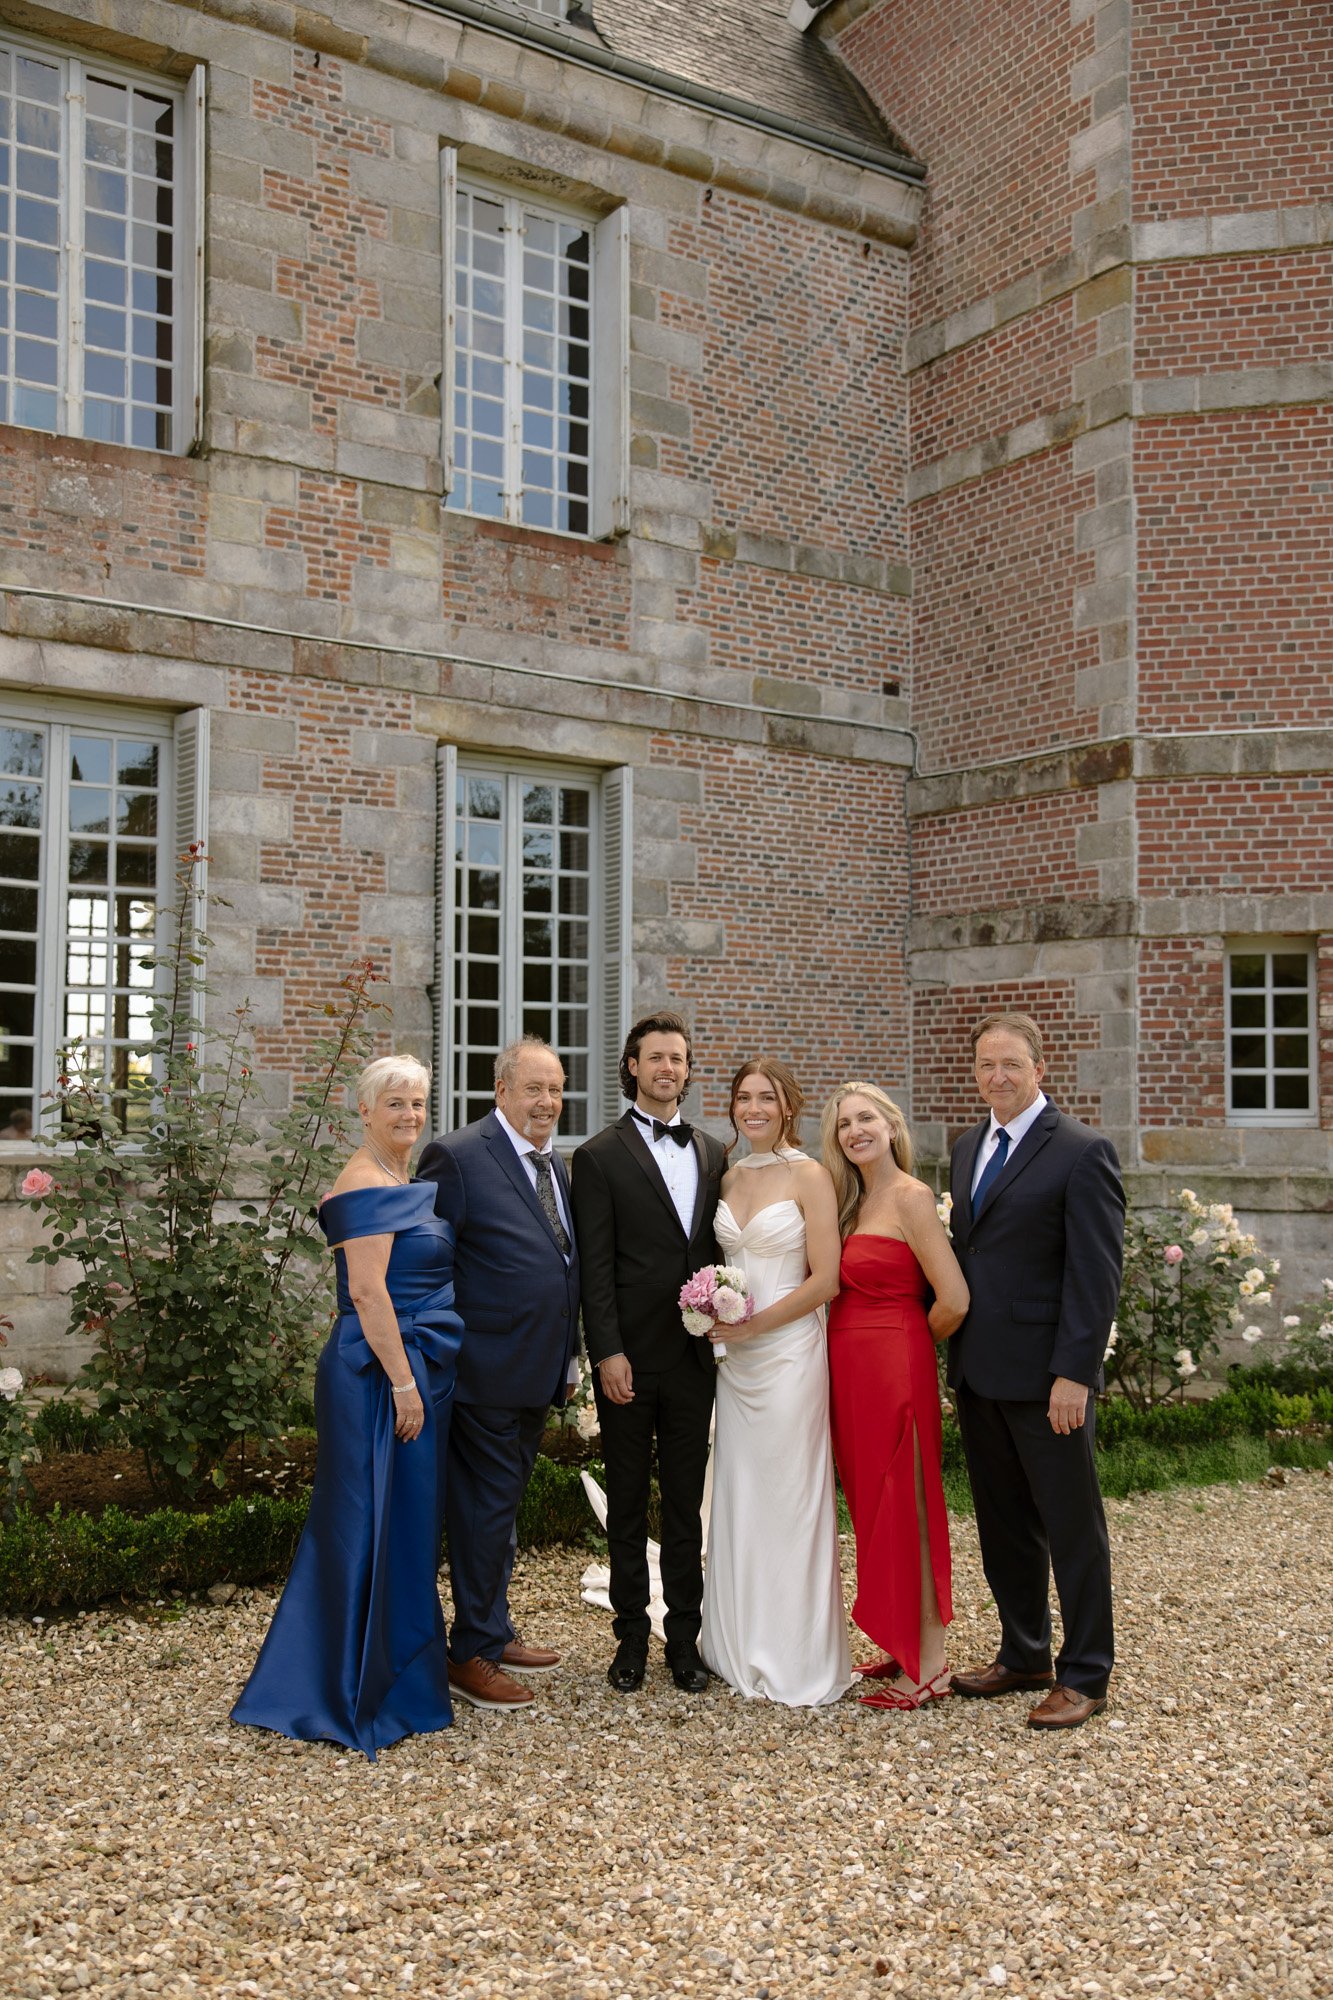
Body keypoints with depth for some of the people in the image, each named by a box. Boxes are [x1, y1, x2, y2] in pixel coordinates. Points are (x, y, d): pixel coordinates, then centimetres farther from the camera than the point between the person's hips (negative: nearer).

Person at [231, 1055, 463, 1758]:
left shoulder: (404, 1180, 15)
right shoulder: (366, 1183, -15)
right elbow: (367, 1291, -20)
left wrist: (423, 1378, 17)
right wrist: (404, 1383, -21)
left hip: (418, 1366, 10)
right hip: (382, 1370, -10)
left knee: (405, 1523, 15)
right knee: (378, 1522, -1)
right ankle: (369, 1692, 10)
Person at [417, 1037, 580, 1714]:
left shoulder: (557, 1164, 12)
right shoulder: (458, 1157, -13)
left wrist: (569, 1356, 16)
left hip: (539, 1371, 8)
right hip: (487, 1371, -8)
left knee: (503, 1503, 19)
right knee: (485, 1509, 1)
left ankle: (495, 1632, 32)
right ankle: (472, 1653, 14)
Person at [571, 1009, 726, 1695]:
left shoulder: (713, 1153, 11)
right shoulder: (599, 1157, -3)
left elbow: (719, 1251, 13)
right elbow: (595, 1266, -7)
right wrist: (607, 1352, -13)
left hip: (695, 1355, 4)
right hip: (630, 1358, -3)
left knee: (686, 1502, 11)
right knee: (627, 1503, 9)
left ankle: (684, 1637, 21)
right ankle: (631, 1635, 20)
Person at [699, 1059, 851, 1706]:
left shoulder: (809, 1175, -8)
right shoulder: (728, 1177, 10)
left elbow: (825, 1279, -11)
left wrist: (754, 1324, -13)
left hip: (789, 1351, -6)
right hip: (734, 1357, 6)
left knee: (789, 1499, 0)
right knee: (737, 1498, 10)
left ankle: (798, 1659, 12)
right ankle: (741, 1646, 22)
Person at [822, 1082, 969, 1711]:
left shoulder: (910, 1197, -13)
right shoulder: (852, 1201, 13)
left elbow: (953, 1300, -18)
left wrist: (912, 1345, -3)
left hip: (894, 1369, -9)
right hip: (851, 1370, 9)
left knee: (904, 1507, -2)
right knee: (873, 1507, 14)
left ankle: (927, 1666, 8)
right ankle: (906, 1649, 26)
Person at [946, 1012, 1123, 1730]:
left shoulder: (1082, 1152, -11)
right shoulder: (968, 1148, 12)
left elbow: (1096, 1275, -14)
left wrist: (1073, 1375, -19)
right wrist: (955, 1354, 10)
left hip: (1044, 1375, -7)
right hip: (977, 1373, 7)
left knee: (1072, 1526, 5)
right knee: (1003, 1526, 16)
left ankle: (1084, 1675, 16)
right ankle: (1023, 1655, 30)